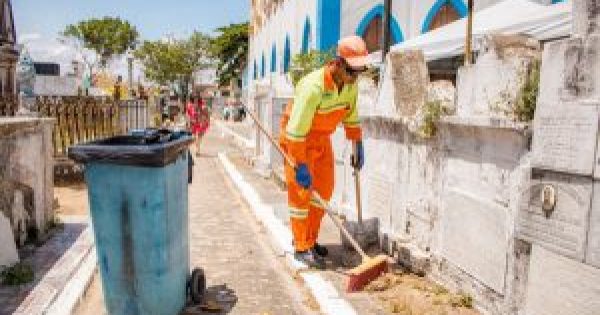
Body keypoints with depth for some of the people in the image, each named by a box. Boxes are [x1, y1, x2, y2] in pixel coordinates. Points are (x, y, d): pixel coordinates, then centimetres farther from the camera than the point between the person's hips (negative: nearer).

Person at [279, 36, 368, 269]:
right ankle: (302, 247, 8)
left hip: (322, 139, 8)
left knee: (324, 190, 10)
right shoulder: (314, 86, -32)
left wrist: (358, 147, 10)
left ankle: (309, 238, 25)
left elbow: (351, 117, 8)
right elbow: (296, 128, -32)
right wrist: (300, 166, -30)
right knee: (300, 192, -4)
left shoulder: (350, 83, -7)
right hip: (297, 140, -8)